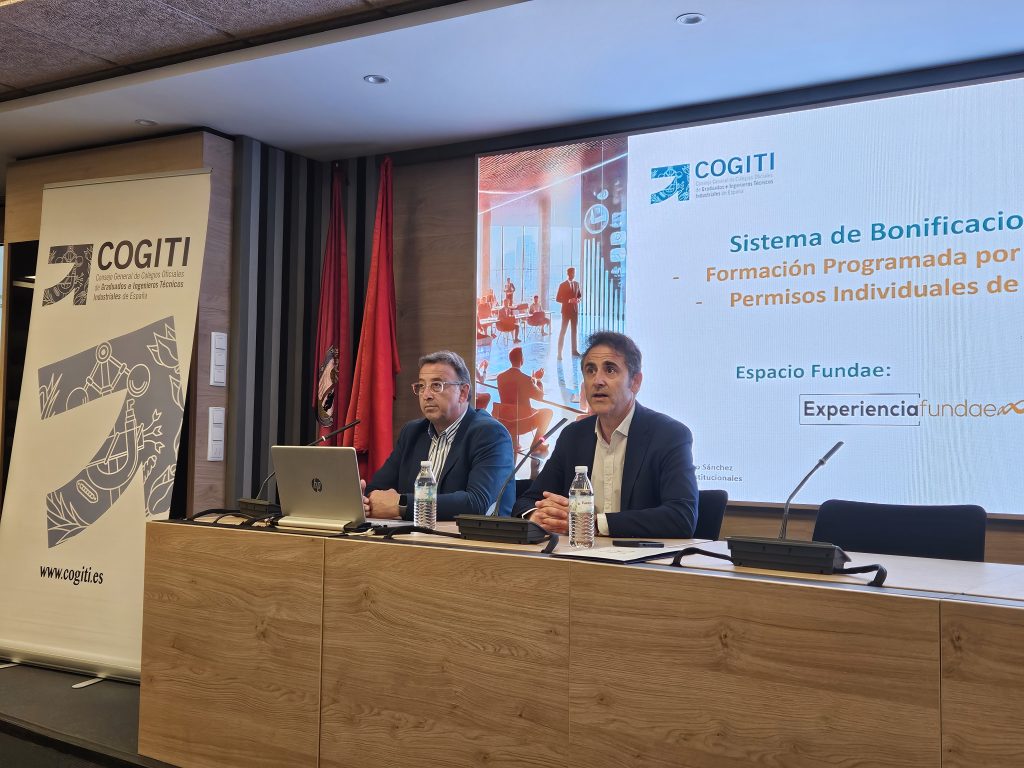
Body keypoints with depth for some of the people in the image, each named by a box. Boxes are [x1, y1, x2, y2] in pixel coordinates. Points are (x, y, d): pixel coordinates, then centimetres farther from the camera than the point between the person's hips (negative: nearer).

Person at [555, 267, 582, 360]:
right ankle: (559, 352, -5)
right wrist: (569, 301, -19)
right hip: (566, 310, -5)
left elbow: (579, 295, 20)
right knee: (563, 331, -5)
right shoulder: (562, 285, -7)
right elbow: (557, 299, -9)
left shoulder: (576, 284, 9)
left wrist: (578, 299, -4)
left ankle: (574, 350, 19)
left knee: (574, 330, 11)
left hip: (575, 310, 5)